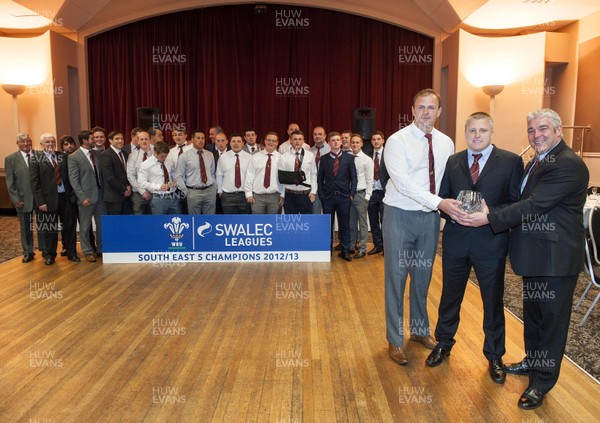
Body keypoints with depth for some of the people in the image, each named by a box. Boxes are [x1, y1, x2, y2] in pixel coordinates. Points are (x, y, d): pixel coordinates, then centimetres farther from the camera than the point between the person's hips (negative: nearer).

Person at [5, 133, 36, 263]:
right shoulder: (10, 159, 0)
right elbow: (10, 182, -1)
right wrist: (16, 200, -7)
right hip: (23, 200, 0)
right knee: (26, 228, 11)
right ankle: (28, 252, 24)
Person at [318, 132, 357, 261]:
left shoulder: (349, 158, 4)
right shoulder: (324, 159, 6)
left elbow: (353, 177, 3)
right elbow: (320, 178, 7)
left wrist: (351, 194, -4)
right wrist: (321, 194, -1)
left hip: (344, 197, -1)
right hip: (328, 197, 1)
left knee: (344, 225, 5)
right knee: (328, 225, 7)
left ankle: (345, 251, 15)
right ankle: (328, 249, 18)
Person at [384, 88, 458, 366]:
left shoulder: (446, 143, 6)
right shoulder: (397, 141, -11)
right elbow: (402, 181, -23)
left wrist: (455, 205, -9)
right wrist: (439, 202, -29)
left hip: (430, 216, 5)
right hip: (401, 216, -5)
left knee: (423, 277, 16)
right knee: (396, 278, 4)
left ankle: (420, 330, 35)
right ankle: (395, 340, 19)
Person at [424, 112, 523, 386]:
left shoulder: (511, 161, -2)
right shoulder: (453, 161, 9)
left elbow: (517, 203, -6)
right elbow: (442, 198, 9)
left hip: (491, 239, -2)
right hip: (456, 238, 3)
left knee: (493, 301, 10)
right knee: (450, 296, 16)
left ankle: (494, 356, 30)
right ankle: (444, 344, 36)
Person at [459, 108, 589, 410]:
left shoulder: (568, 165, -20)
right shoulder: (536, 162, 12)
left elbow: (535, 205, -27)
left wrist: (489, 218, -28)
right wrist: (492, 215, 1)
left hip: (556, 257, -9)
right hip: (535, 254, 9)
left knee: (551, 318, 6)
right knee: (532, 313, 22)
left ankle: (542, 382, 20)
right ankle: (533, 360, 42)